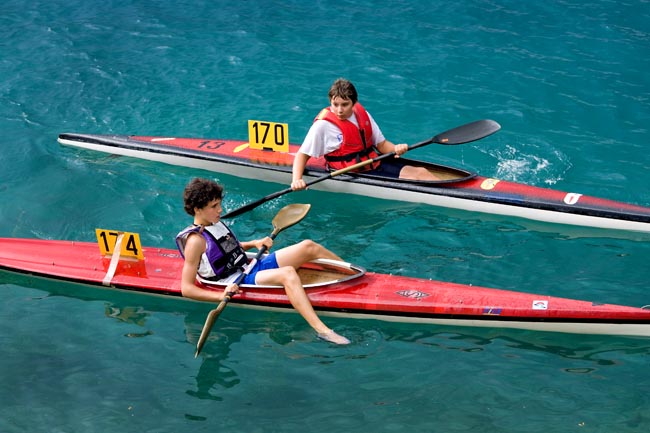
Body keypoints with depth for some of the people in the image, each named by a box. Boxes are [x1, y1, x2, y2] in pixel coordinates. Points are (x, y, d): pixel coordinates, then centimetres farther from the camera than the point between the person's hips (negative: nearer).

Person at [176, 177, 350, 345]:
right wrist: (221, 296, -31)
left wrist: (254, 243, 12)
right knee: (287, 273, -36)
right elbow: (186, 288, -19)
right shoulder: (196, 241, -15)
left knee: (308, 247, 0)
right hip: (240, 284, -9)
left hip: (252, 266, 10)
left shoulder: (215, 224, 11)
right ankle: (322, 330, -50)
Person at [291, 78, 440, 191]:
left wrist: (395, 149, -12)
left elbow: (381, 144, 11)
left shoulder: (363, 114, 5)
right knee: (413, 179, -19)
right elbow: (302, 154, -12)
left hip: (375, 165, 7)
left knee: (420, 172, -10)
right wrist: (296, 180, -29)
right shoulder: (323, 125, -13)